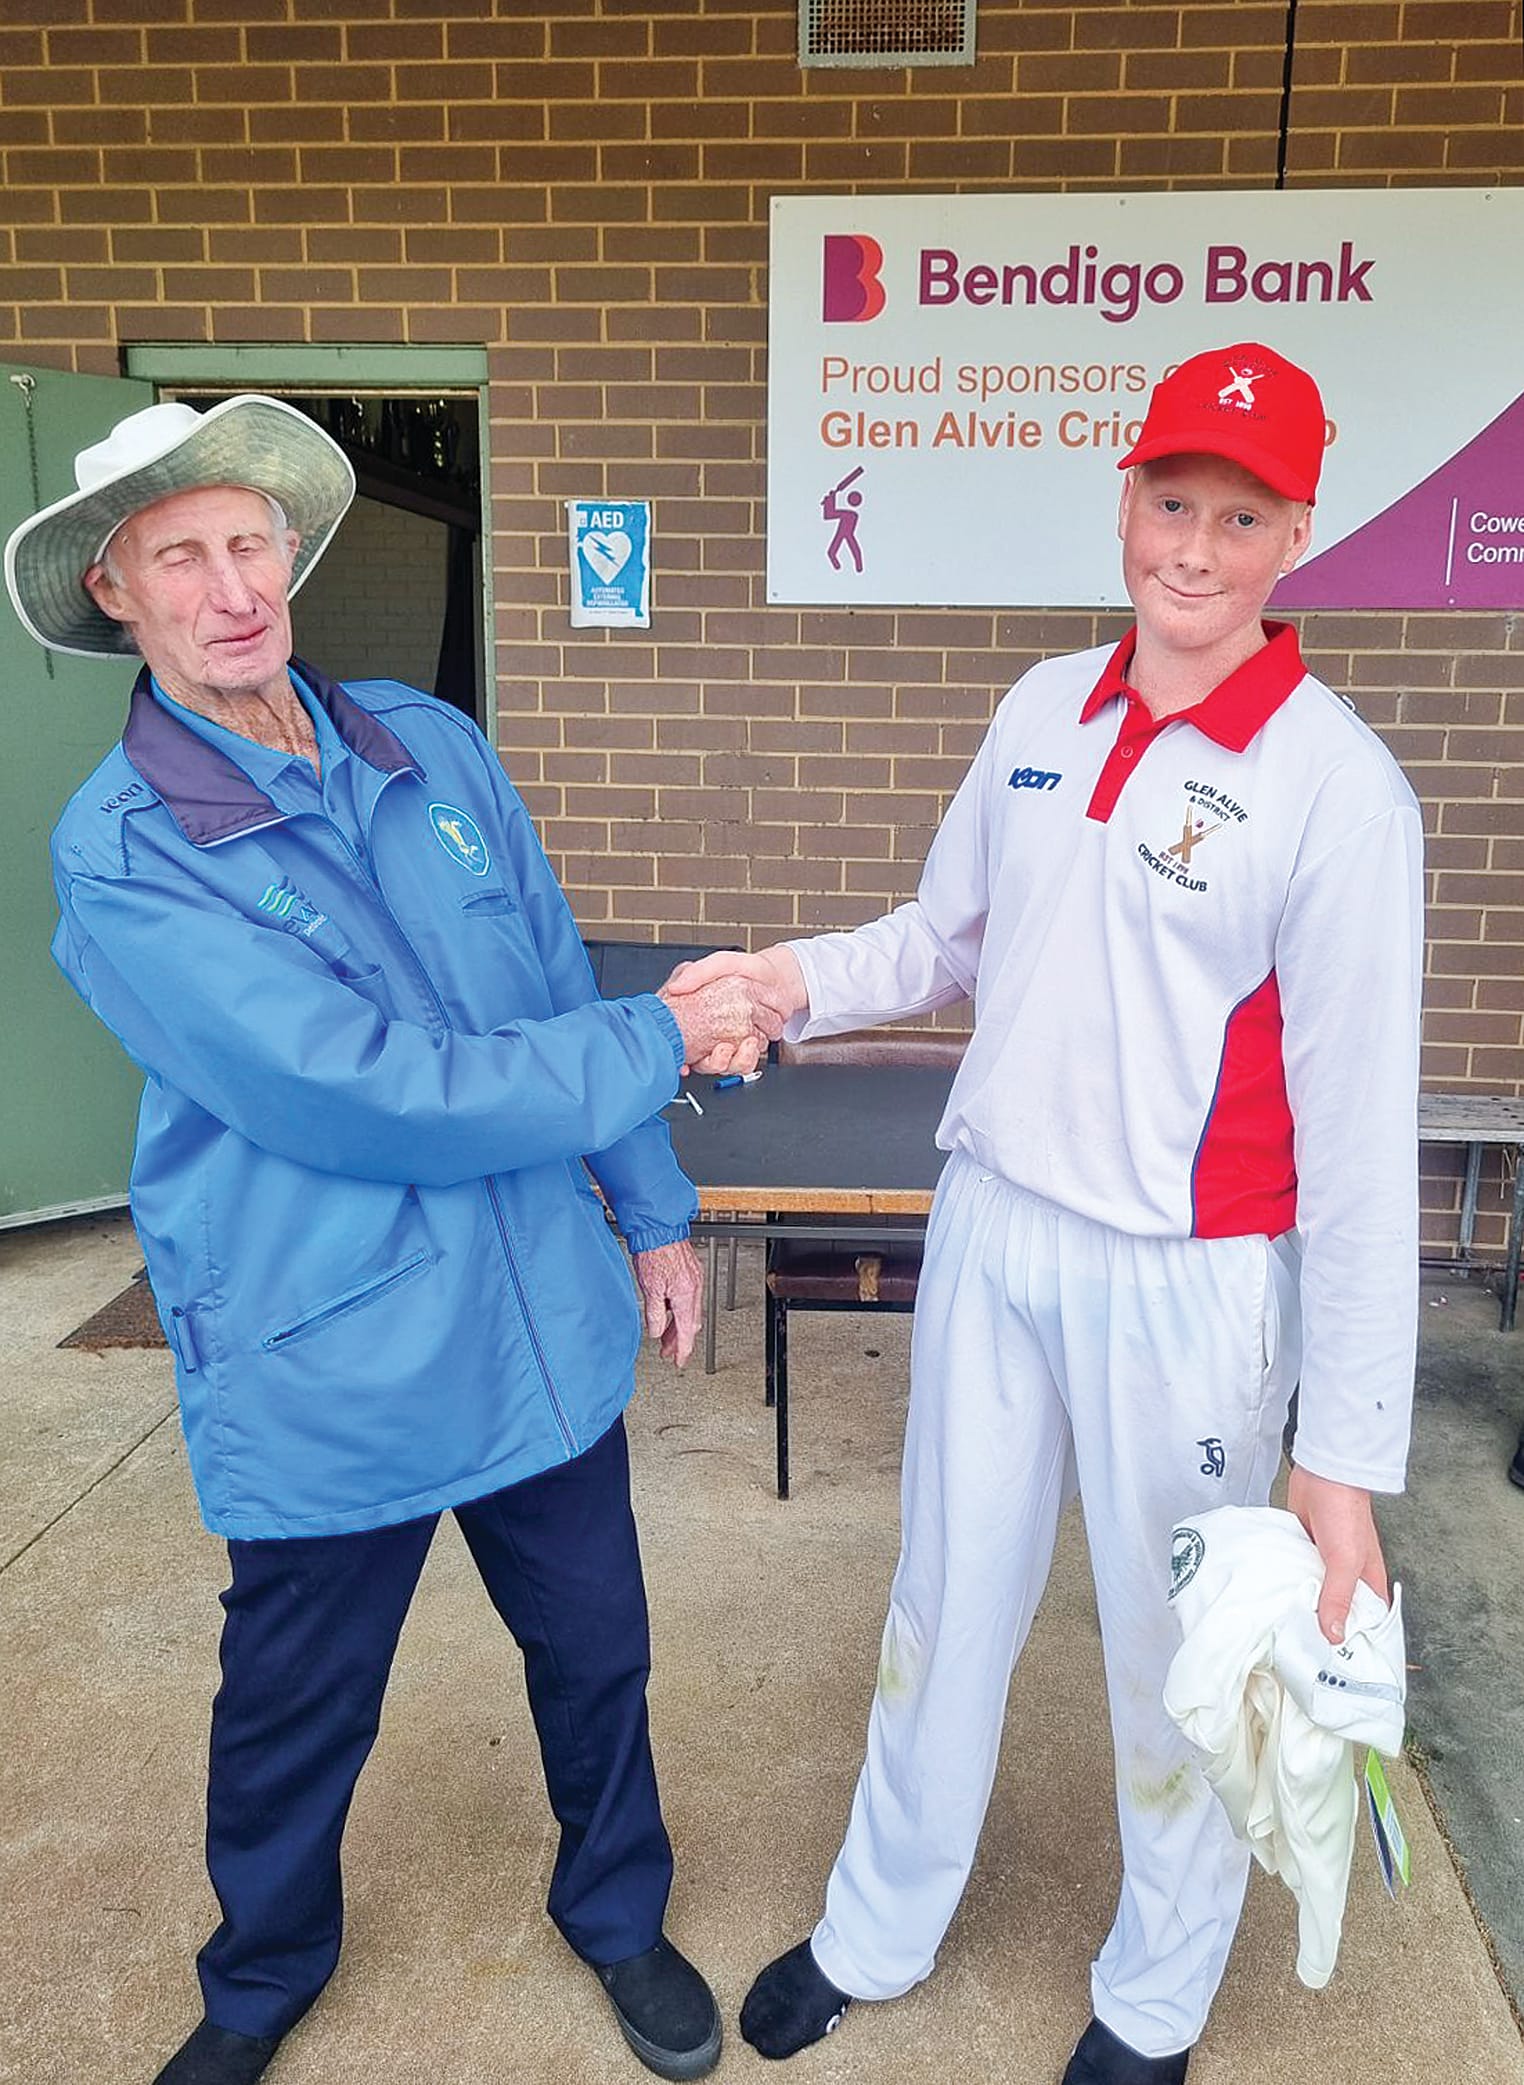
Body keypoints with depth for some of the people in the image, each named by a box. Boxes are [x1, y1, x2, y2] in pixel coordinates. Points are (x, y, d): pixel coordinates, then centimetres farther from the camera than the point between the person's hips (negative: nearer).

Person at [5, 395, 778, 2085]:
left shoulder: (435, 749, 1)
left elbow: (562, 988, 8)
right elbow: (367, 1097, -25)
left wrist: (652, 1209, 12)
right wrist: (662, 1041, -18)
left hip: (546, 1330, 5)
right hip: (325, 1376, -4)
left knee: (596, 1655, 22)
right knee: (295, 1722, 20)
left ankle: (616, 1914, 52)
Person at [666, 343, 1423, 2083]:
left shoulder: (1336, 786, -14)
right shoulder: (1045, 707, 4)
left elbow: (1359, 1135, -16)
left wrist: (1346, 1448, -17)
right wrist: (801, 981, -6)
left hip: (1183, 1283, -5)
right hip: (987, 1233, 5)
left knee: (1169, 1665, 14)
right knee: (944, 1609, 20)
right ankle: (874, 1936, 45)